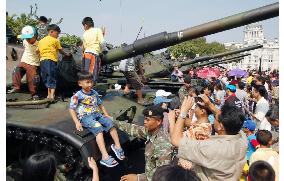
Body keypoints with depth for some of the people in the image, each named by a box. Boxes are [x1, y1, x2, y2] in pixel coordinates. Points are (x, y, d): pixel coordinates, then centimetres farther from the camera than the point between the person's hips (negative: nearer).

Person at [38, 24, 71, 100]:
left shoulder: (41, 40, 20)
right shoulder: (55, 40, 3)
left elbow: (38, 51, 15)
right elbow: (60, 50, 12)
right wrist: (66, 54, 27)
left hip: (42, 60, 6)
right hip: (51, 60, -6)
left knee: (46, 78, 13)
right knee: (52, 78, -4)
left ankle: (49, 94, 16)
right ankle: (52, 94, -11)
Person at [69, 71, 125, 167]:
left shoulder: (94, 93, 11)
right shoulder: (77, 96, -7)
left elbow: (100, 104, 22)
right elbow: (72, 109, -6)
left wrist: (106, 115, 12)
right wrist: (77, 122, -16)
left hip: (96, 114, 6)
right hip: (85, 117, -6)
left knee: (110, 123, -17)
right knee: (98, 129, -31)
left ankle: (117, 146, -6)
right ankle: (105, 157, -39)